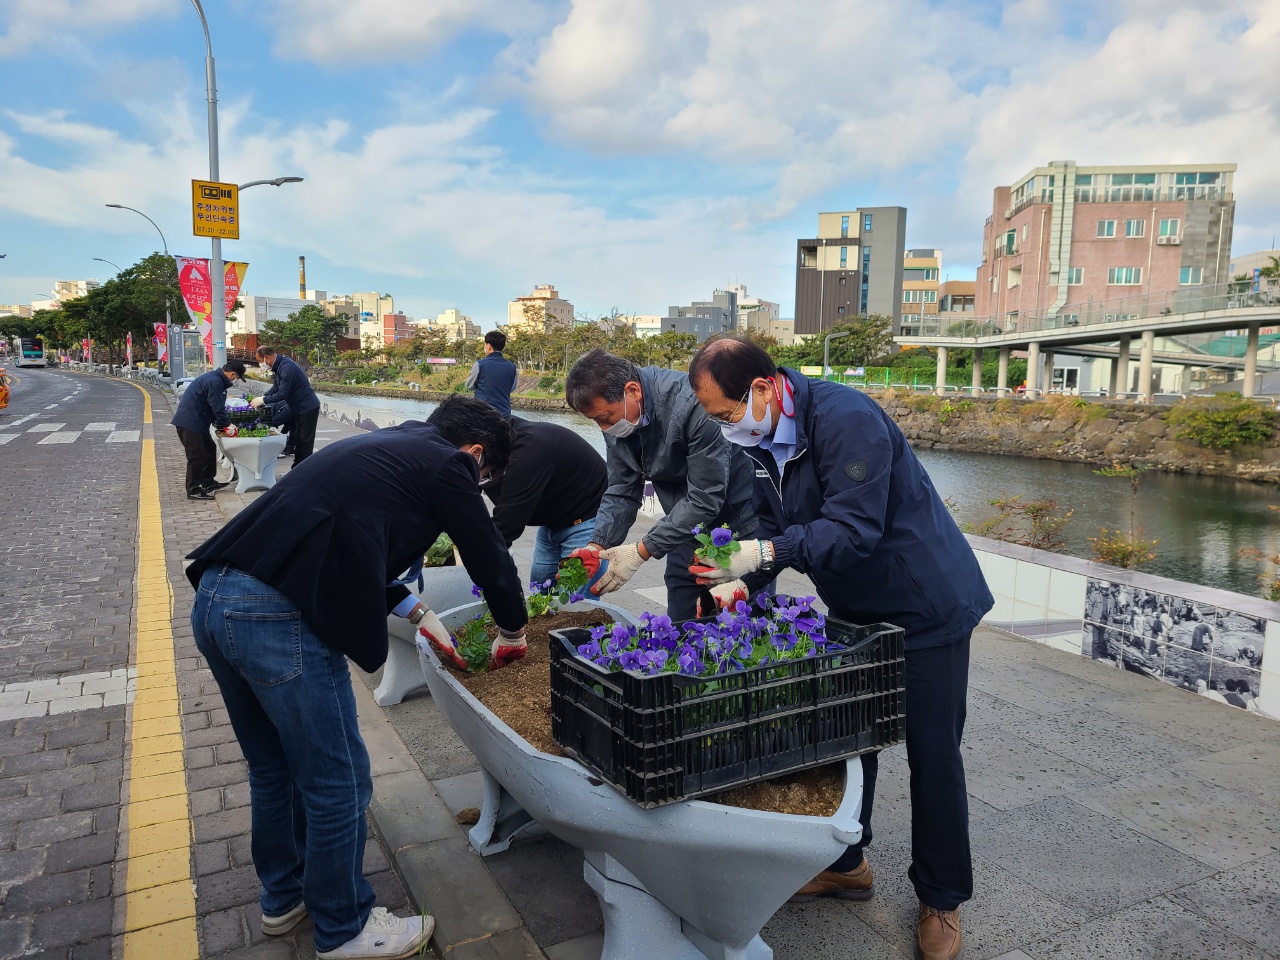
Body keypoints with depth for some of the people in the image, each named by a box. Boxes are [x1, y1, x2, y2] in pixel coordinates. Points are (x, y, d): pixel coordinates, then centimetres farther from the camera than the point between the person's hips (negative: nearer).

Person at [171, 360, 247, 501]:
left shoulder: (215, 379, 13)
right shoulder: (215, 382, -21)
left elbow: (217, 406, 19)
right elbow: (217, 408, -20)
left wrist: (223, 423, 14)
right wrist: (227, 424, -7)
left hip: (196, 421, 11)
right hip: (189, 423, -11)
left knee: (209, 449, 17)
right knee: (196, 456, -6)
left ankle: (208, 482, 27)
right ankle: (193, 490, 1)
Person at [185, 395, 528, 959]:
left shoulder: (390, 446, 26)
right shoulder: (446, 466, 1)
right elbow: (490, 559, 7)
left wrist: (419, 615, 34)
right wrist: (512, 634, 26)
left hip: (213, 598, 10)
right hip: (278, 618, -10)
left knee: (273, 767, 26)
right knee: (337, 783, 9)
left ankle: (284, 898, 46)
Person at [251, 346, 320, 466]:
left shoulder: (287, 367, -24)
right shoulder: (279, 365, 6)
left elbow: (282, 394, -24)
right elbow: (276, 388, 15)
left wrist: (263, 400, -13)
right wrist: (260, 398, 4)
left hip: (308, 408, -10)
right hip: (298, 407, 10)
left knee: (305, 442, -4)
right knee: (296, 440, 13)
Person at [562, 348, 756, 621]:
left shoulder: (691, 404, -29)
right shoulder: (619, 415, -6)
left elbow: (706, 499, -28)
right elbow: (621, 492, -1)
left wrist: (641, 551, -27)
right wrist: (597, 546, -17)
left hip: (740, 526, -6)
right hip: (688, 531, 7)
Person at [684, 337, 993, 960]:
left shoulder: (845, 419, -28)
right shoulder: (761, 441, -1)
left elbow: (855, 528, -34)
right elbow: (774, 530, 3)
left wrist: (766, 553, -41)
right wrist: (740, 585, -13)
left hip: (926, 605, -8)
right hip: (855, 609, 8)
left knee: (932, 754, 4)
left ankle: (941, 900, 22)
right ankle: (846, 865, 35)